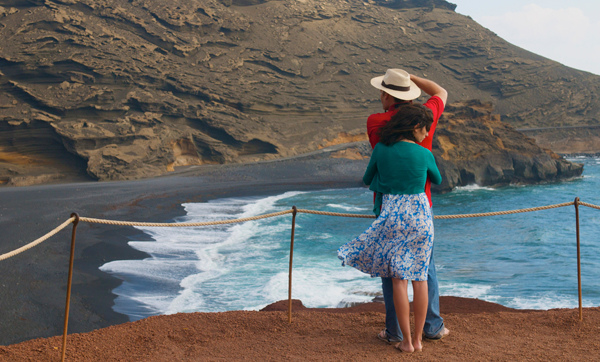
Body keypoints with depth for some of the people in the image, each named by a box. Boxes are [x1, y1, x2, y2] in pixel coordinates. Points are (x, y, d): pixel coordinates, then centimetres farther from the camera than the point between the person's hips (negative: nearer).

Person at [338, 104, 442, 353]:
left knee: (399, 278, 5)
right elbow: (437, 180, 17)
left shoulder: (381, 149, -2)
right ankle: (418, 338, 16)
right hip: (419, 215, 0)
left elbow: (367, 179, 13)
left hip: (391, 215, 0)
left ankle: (407, 341, 7)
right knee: (420, 276, 9)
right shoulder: (424, 155, -4)